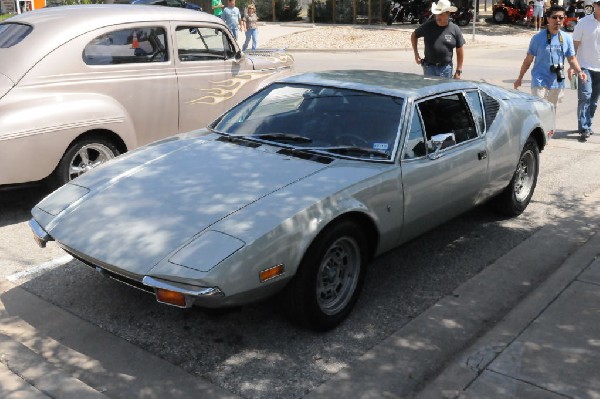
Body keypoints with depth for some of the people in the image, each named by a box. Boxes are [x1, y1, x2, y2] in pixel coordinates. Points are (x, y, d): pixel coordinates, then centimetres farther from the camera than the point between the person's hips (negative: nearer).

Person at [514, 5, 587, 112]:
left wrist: (579, 71, -10)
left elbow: (572, 59, 8)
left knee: (552, 111, 14)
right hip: (540, 81, -4)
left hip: (558, 83, 4)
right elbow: (528, 60, -1)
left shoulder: (567, 38, 4)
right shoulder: (538, 38, -7)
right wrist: (520, 78, 2)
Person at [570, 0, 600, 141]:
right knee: (585, 97, -13)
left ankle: (587, 126, 21)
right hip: (585, 67, -3)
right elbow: (575, 45, -3)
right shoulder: (584, 22, -5)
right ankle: (584, 128, -12)